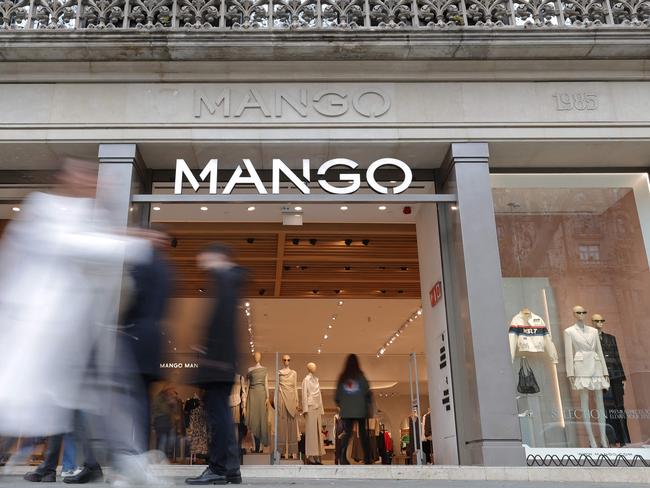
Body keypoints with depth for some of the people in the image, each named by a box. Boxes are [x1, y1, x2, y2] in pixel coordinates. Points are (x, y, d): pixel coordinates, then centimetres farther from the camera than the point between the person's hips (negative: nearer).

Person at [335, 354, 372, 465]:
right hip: (361, 410, -2)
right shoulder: (360, 376, -3)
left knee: (347, 433, 1)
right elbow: (367, 392, -5)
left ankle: (342, 456, -16)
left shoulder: (342, 377, 4)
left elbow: (337, 394, 7)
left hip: (346, 411, 2)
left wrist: (341, 405, 22)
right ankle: (367, 458, 10)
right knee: (363, 433, 9)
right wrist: (368, 405, 7)